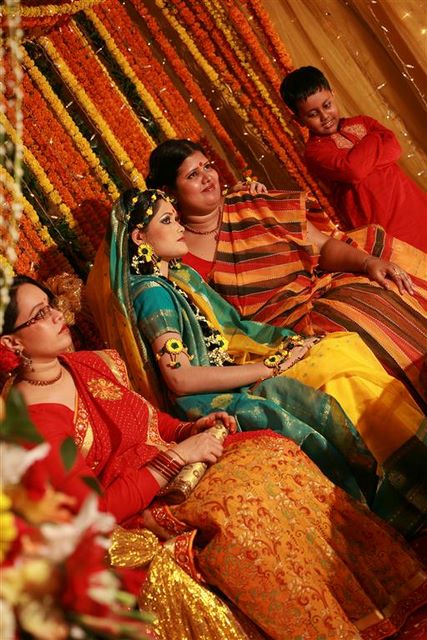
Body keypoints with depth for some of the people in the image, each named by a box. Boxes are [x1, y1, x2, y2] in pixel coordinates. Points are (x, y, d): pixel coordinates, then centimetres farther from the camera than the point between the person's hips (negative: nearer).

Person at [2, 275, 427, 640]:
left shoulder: (89, 365, 6)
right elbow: (95, 508, -20)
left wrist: (189, 430, 0)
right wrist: (175, 457, -20)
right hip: (138, 513, -8)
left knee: (273, 450, -12)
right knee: (240, 507, -32)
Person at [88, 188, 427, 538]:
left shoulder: (181, 276, 17)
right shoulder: (150, 292, -11)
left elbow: (232, 327, 18)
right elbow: (181, 378, -20)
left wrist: (292, 341, -1)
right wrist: (270, 366, -16)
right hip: (207, 402, -8)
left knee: (344, 349, -11)